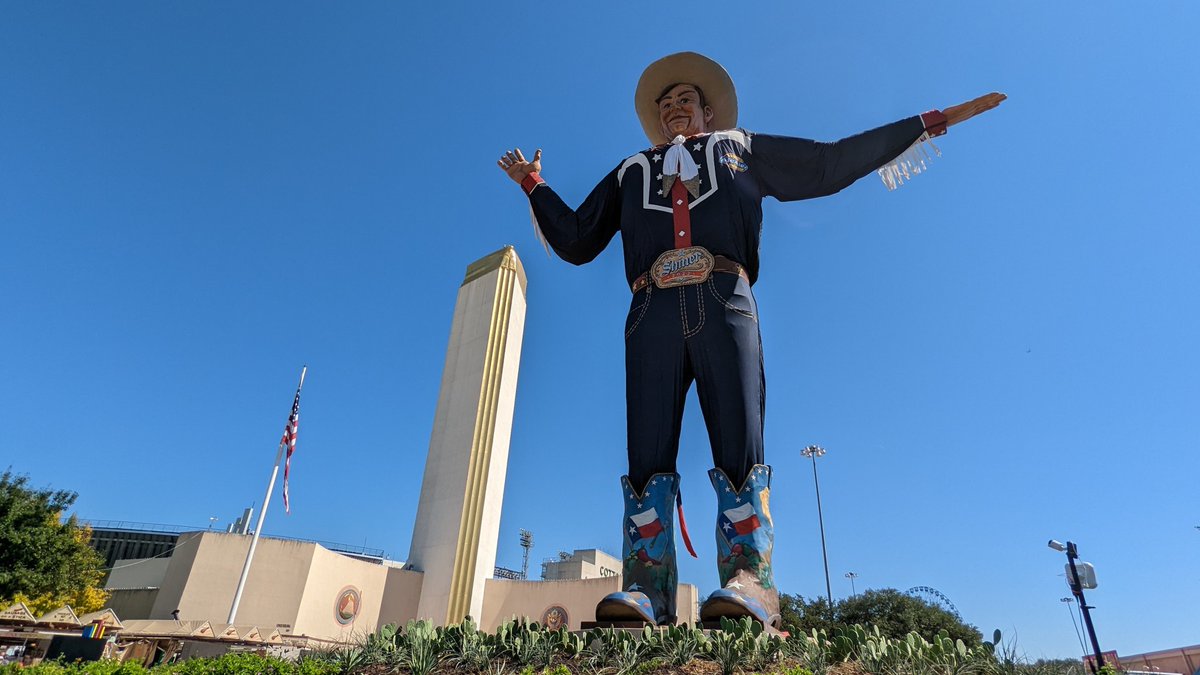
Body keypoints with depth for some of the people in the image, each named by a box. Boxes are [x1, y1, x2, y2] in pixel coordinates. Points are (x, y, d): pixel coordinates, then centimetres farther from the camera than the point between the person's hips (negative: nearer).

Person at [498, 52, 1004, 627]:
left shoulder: (739, 147, 31)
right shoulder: (631, 171, 35)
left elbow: (831, 163, 29)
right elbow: (576, 241, 34)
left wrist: (928, 123, 30)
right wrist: (534, 187, 35)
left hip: (723, 303, -1)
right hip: (653, 311, 1)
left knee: (739, 446, -14)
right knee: (647, 456, -11)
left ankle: (749, 583, -17)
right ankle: (645, 592, -15)